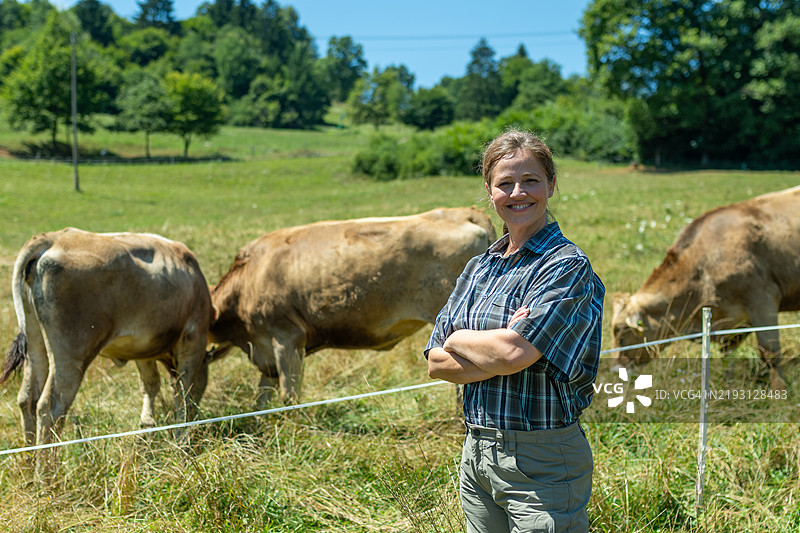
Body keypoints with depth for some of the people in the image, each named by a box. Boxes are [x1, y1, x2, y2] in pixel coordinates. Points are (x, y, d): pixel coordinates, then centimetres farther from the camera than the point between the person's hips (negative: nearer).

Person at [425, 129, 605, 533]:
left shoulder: (567, 265, -11)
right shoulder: (478, 268, 10)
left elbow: (515, 352, -23)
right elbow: (435, 363, 4)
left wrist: (458, 340, -5)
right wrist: (497, 352, -13)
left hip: (543, 461, -6)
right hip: (476, 454, 6)